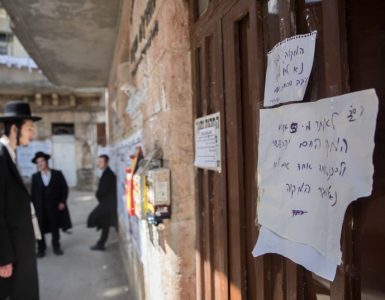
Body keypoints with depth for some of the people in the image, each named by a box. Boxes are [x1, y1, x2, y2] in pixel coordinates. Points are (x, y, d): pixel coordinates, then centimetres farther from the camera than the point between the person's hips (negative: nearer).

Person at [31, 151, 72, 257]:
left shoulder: (57, 174, 1)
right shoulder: (35, 176, 4)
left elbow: (64, 188, 1)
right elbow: (33, 193, 4)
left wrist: (62, 202, -7)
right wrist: (33, 206, -3)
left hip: (55, 206, 0)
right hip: (40, 207, 0)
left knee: (55, 228, 11)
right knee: (40, 229, 2)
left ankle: (56, 247, 27)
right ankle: (41, 249, 17)